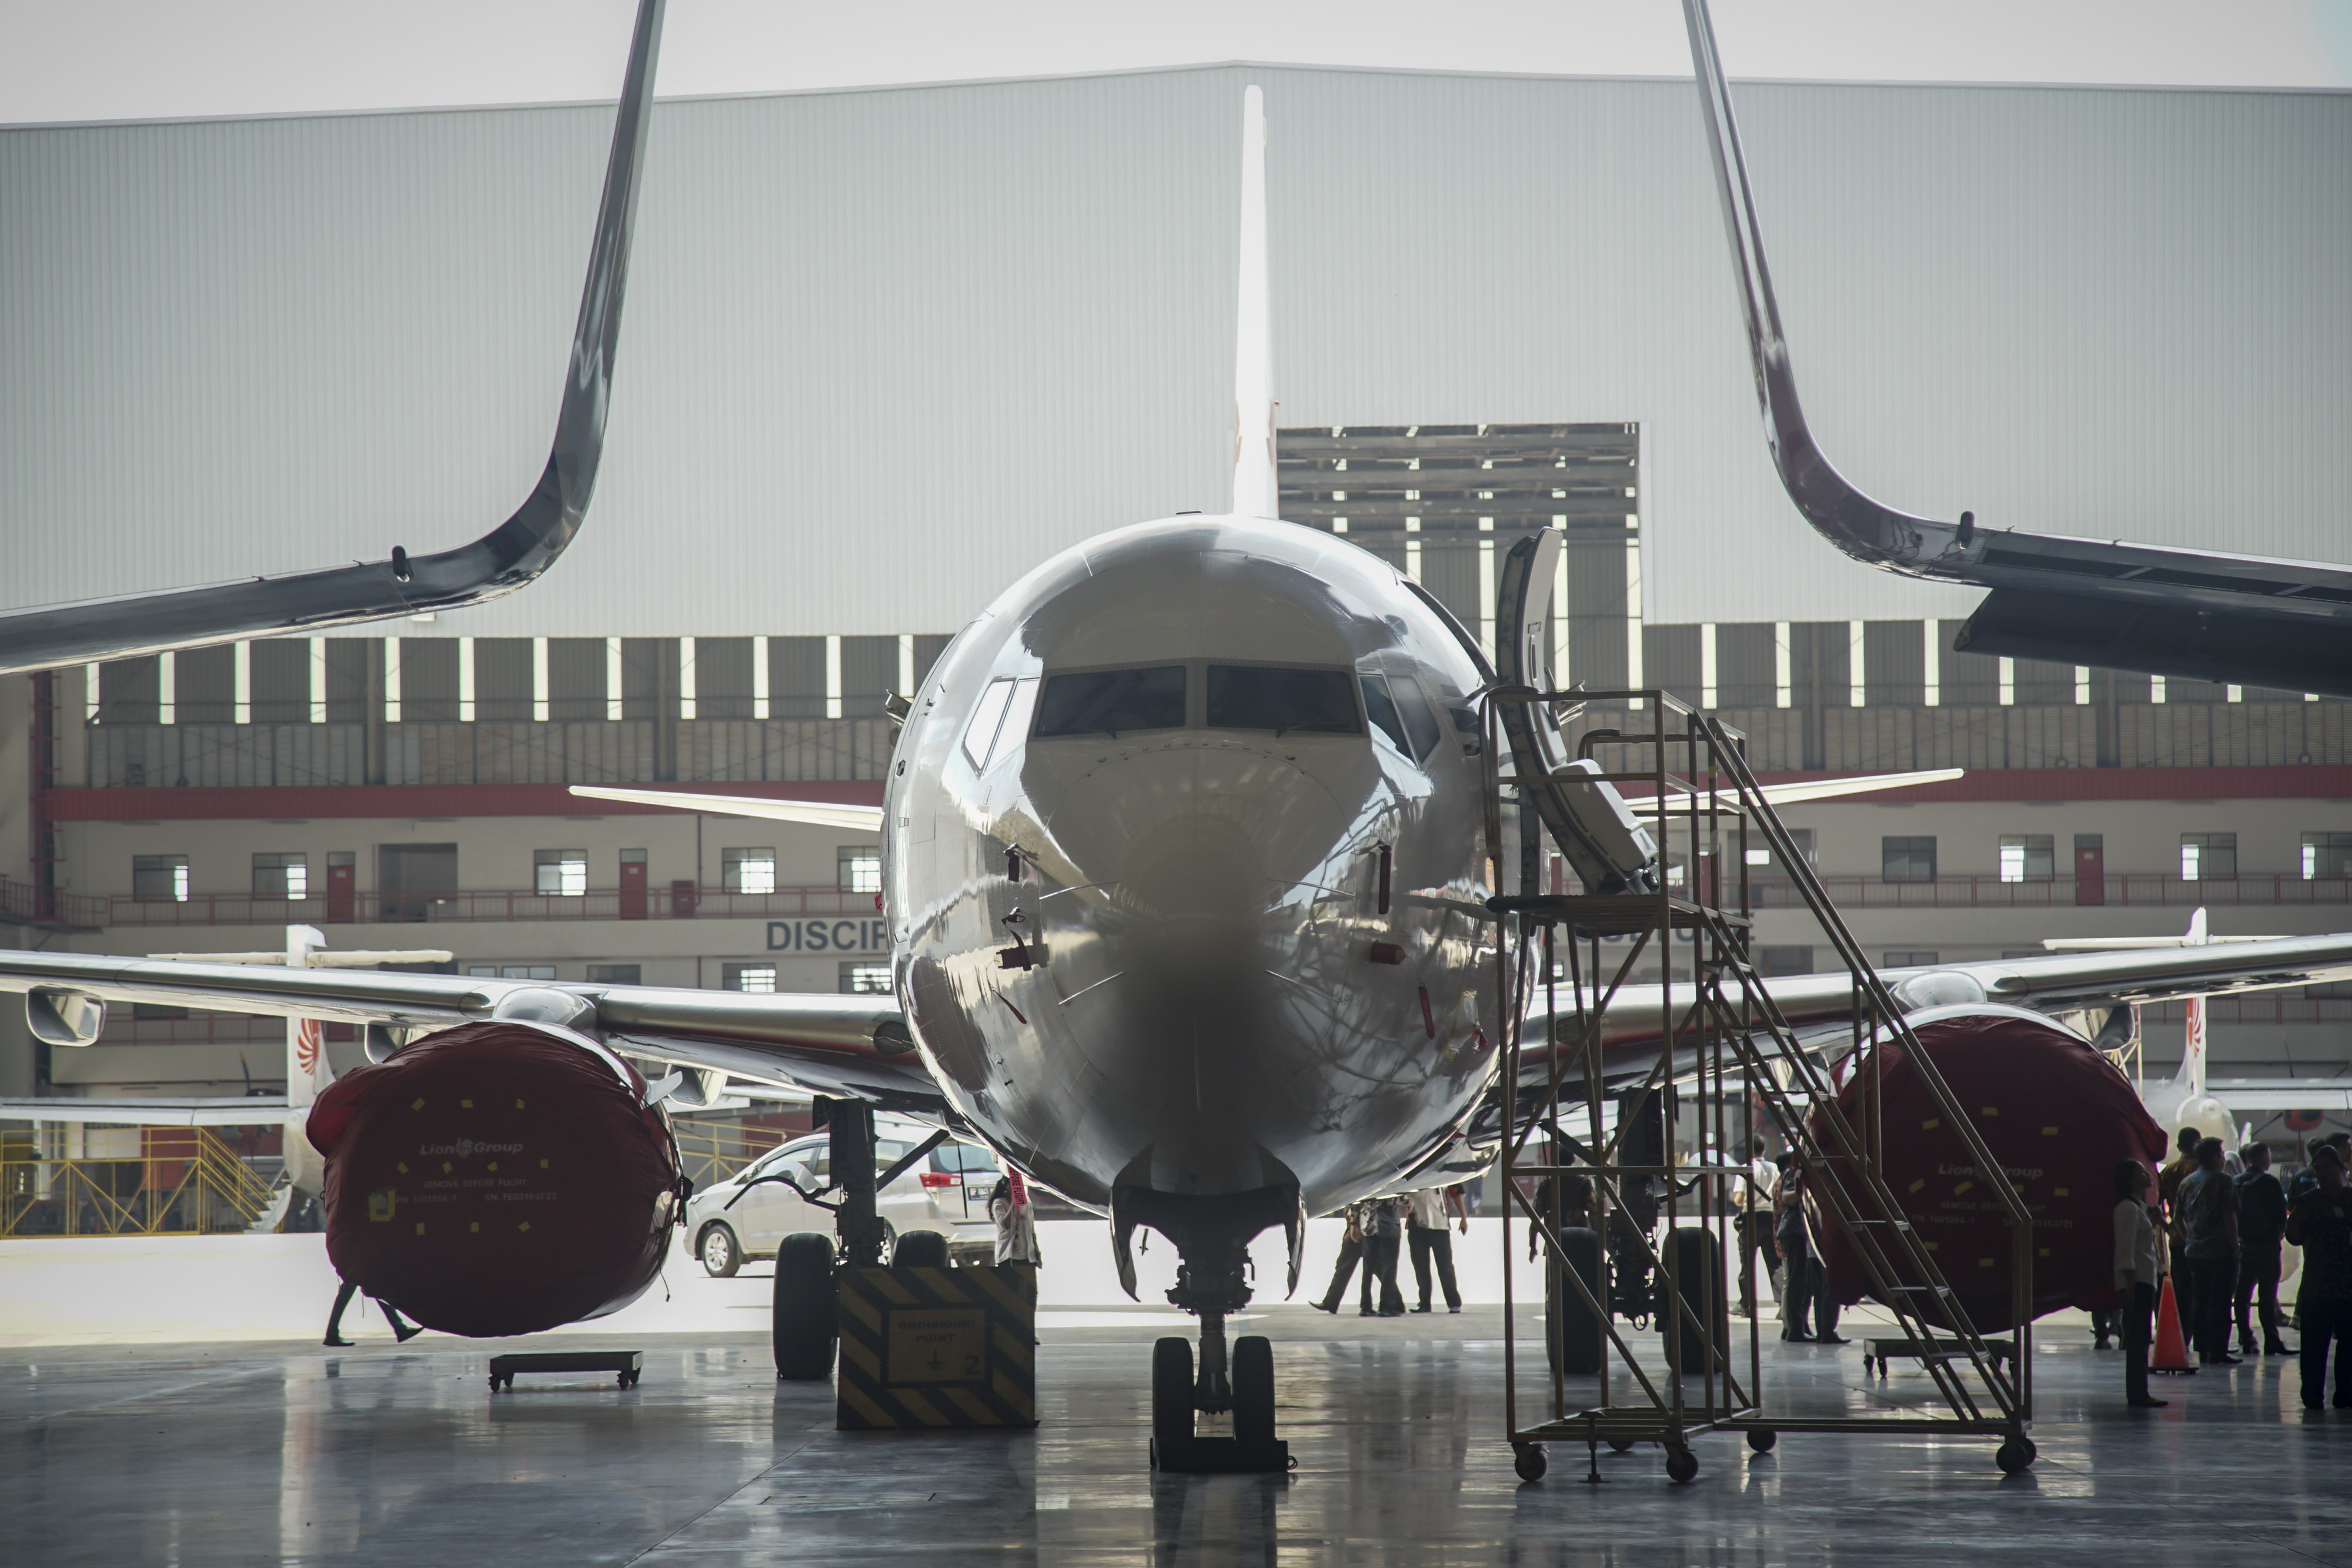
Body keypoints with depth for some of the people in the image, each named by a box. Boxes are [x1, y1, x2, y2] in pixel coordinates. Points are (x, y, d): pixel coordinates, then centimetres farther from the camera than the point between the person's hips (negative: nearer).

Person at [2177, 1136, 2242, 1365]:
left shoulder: (2187, 1182, 11)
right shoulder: (2223, 1180, -8)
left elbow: (2178, 1215, 15)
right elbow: (2230, 1215, -12)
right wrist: (2235, 1244, -7)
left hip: (2194, 1251, 6)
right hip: (2221, 1251, -6)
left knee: (2199, 1302, 10)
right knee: (2220, 1302, -4)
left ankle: (2202, 1352, 12)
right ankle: (2218, 1352, -6)